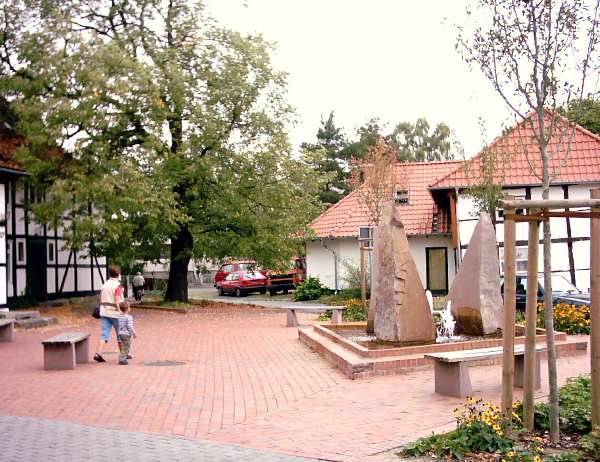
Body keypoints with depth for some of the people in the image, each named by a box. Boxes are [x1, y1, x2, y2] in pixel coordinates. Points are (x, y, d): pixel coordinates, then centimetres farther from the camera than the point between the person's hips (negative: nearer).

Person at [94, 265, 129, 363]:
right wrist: (120, 312, -18)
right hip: (115, 312, -5)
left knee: (104, 334, 2)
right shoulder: (117, 285, -11)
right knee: (120, 334, 10)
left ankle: (98, 354, -12)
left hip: (104, 312, 6)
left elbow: (101, 299, 13)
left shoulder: (104, 284, 9)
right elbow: (118, 301, -19)